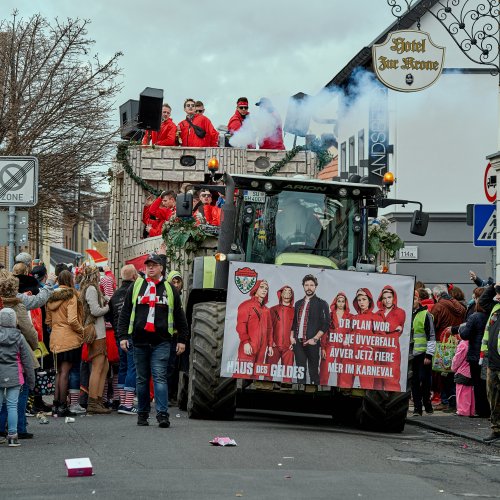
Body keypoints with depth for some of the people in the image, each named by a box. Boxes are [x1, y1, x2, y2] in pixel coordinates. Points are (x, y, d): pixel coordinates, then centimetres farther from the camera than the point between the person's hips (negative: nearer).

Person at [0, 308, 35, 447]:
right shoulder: (18, 337, -4)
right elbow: (27, 360, 0)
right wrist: (31, 380, 9)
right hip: (13, 376, -1)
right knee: (12, 405, 3)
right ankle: (12, 436, 2)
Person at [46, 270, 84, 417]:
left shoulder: (51, 297, 9)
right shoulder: (71, 296, -11)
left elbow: (48, 321, 13)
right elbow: (72, 320, -18)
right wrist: (82, 330, -3)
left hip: (55, 339, 6)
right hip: (69, 339, -6)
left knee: (59, 372, 15)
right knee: (65, 372, -3)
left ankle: (56, 405, 15)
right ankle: (62, 406, -2)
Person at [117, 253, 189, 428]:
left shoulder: (169, 289, 9)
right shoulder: (136, 287, 10)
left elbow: (180, 316, 12)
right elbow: (125, 313, 10)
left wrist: (182, 340, 8)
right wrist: (123, 336, 1)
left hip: (161, 342, -2)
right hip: (140, 341, 2)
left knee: (160, 377, -10)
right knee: (142, 379, 8)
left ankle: (162, 414, -14)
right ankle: (142, 414, 16)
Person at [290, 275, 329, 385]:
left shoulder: (321, 304, 1)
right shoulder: (298, 303, 17)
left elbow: (326, 324, -6)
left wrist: (315, 339, -12)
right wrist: (292, 336, 7)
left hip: (312, 343, -4)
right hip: (298, 342, 4)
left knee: (313, 371, -2)